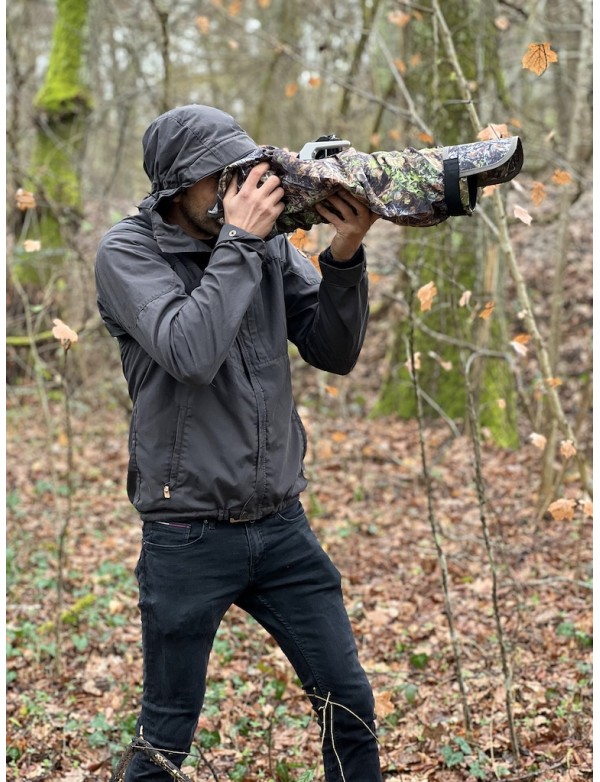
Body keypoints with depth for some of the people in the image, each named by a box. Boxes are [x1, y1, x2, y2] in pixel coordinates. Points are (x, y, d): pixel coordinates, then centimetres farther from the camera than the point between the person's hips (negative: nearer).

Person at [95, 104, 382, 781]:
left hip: (283, 526, 4)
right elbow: (191, 353, -26)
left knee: (350, 704, 10)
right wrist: (239, 241, -20)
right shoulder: (127, 252, -9)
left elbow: (334, 353, 0)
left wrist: (344, 257, -14)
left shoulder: (270, 241, 3)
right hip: (187, 539, -4)